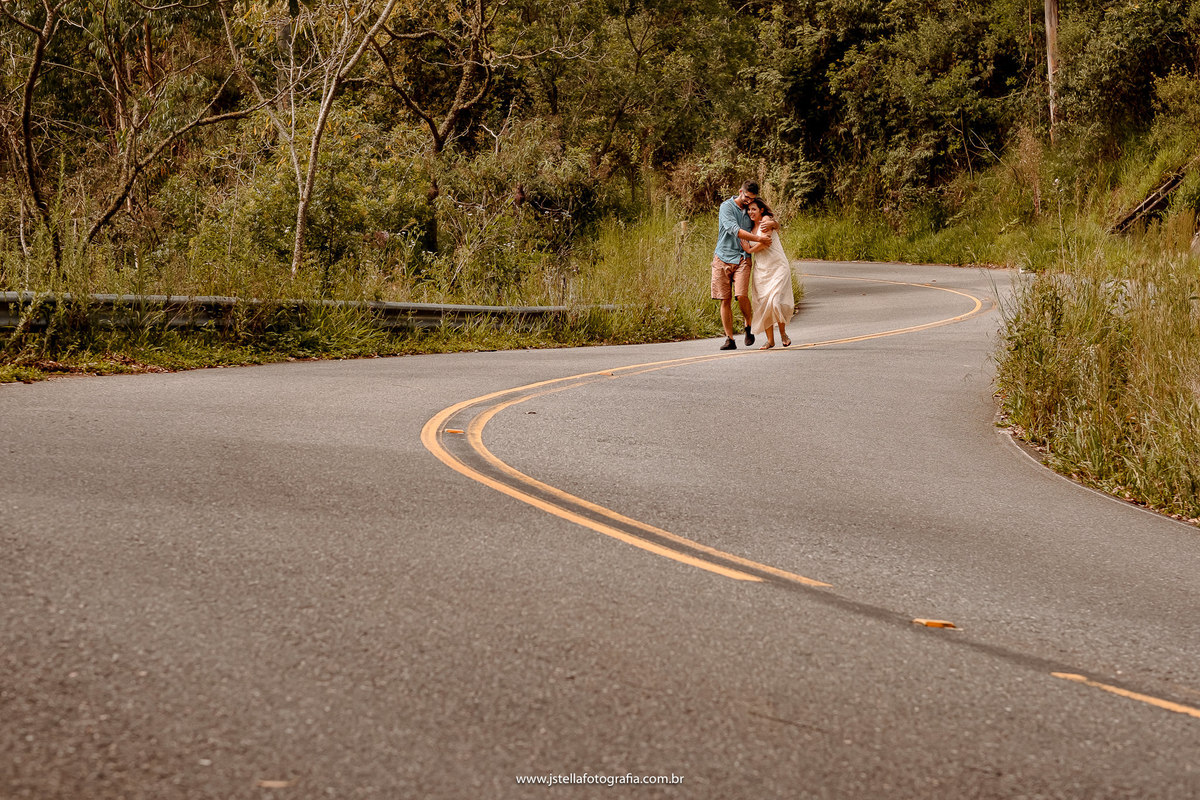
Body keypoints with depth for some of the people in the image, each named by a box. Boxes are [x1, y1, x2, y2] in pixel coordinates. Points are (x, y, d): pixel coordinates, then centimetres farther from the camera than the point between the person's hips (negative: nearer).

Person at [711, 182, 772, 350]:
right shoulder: (726, 207, -3)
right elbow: (734, 230, -18)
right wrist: (758, 239, -24)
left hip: (742, 259, 2)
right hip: (723, 258, -2)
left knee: (741, 295, -17)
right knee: (725, 300, -2)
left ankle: (749, 325, 8)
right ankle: (729, 339, 3)